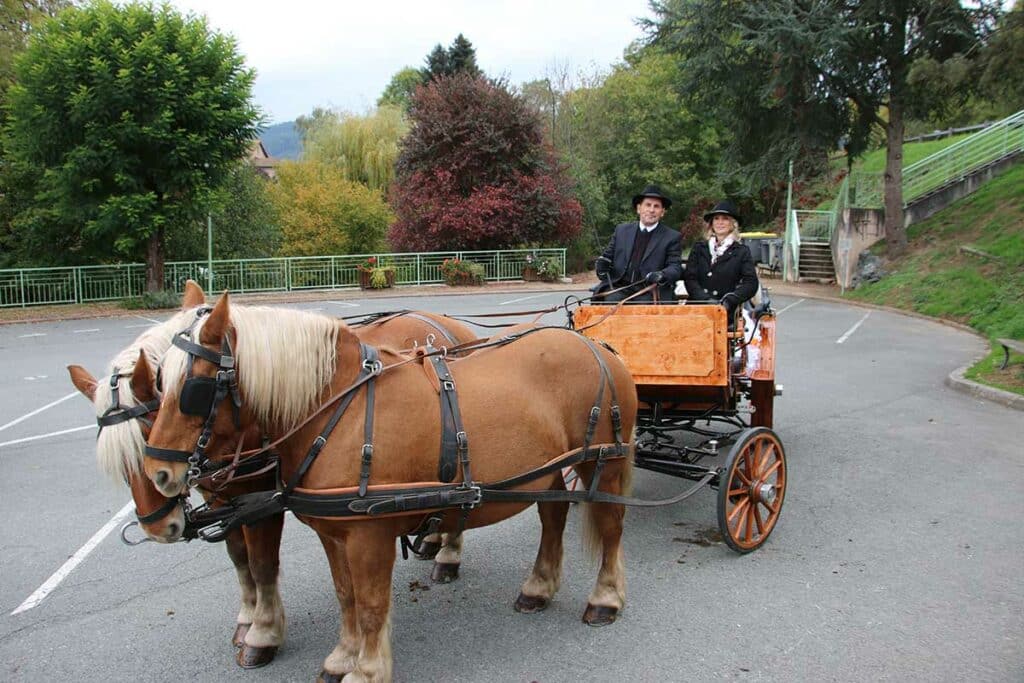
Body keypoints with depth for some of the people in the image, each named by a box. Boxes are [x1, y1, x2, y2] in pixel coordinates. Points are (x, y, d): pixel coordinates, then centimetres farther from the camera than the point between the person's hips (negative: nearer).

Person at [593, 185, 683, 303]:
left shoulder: (672, 237, 8)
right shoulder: (621, 230, 17)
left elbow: (675, 267, 2)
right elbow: (608, 255, 22)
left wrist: (662, 276, -21)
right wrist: (602, 263, -2)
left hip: (650, 294, -2)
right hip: (619, 289, 2)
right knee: (611, 302, -28)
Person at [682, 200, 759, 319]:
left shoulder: (742, 251, 10)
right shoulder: (699, 249, 15)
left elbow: (751, 283, 0)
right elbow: (689, 278, 4)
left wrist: (729, 301, -15)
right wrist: (706, 299, -12)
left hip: (727, 313, -1)